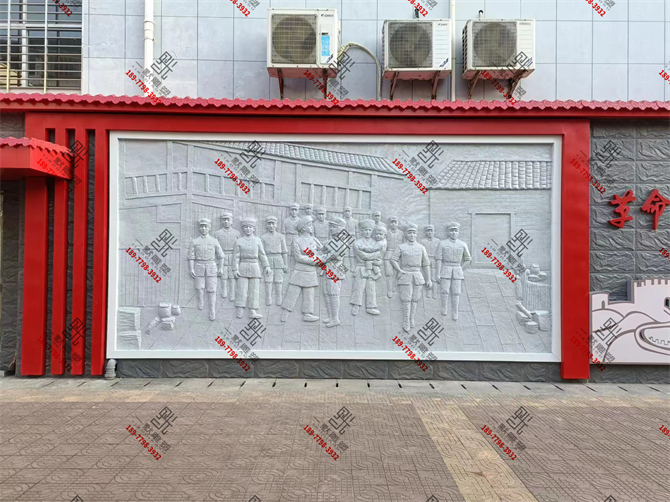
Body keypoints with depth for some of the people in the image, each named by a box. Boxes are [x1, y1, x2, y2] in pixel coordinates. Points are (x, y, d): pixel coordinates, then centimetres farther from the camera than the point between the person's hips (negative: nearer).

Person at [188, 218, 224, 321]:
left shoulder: (214, 241, 4)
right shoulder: (194, 242, 3)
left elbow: (220, 256, 7)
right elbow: (190, 256, 1)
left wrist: (220, 268, 4)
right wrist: (191, 269, -7)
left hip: (211, 267, 0)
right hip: (199, 267, 0)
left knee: (211, 291, -3)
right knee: (200, 288, 2)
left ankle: (212, 312, 1)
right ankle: (200, 303, 31)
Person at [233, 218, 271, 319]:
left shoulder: (257, 240, 7)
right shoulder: (239, 241, 3)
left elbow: (262, 254, 8)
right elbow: (236, 256, 1)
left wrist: (266, 266, 2)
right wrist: (235, 269, -6)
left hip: (254, 268, 2)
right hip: (243, 268, -2)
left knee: (254, 289, 2)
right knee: (242, 289, -2)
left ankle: (252, 311, 7)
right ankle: (239, 311, 7)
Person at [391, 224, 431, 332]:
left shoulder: (421, 248, 9)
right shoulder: (401, 247, 3)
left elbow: (426, 264, 9)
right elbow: (393, 260, -2)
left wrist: (428, 279, 6)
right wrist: (400, 271, -12)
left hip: (418, 276, 3)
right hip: (405, 276, -3)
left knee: (415, 300, 5)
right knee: (406, 300, -5)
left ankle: (411, 321, 15)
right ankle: (406, 324, 0)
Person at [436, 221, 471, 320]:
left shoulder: (463, 244, 2)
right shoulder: (442, 243, -2)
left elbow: (468, 259, 13)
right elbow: (438, 259, -5)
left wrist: (459, 268, 12)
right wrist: (438, 273, -9)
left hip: (457, 271, 1)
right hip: (445, 270, -1)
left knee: (456, 293, -1)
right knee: (445, 291, -4)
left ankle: (455, 313, 8)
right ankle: (444, 310, 15)